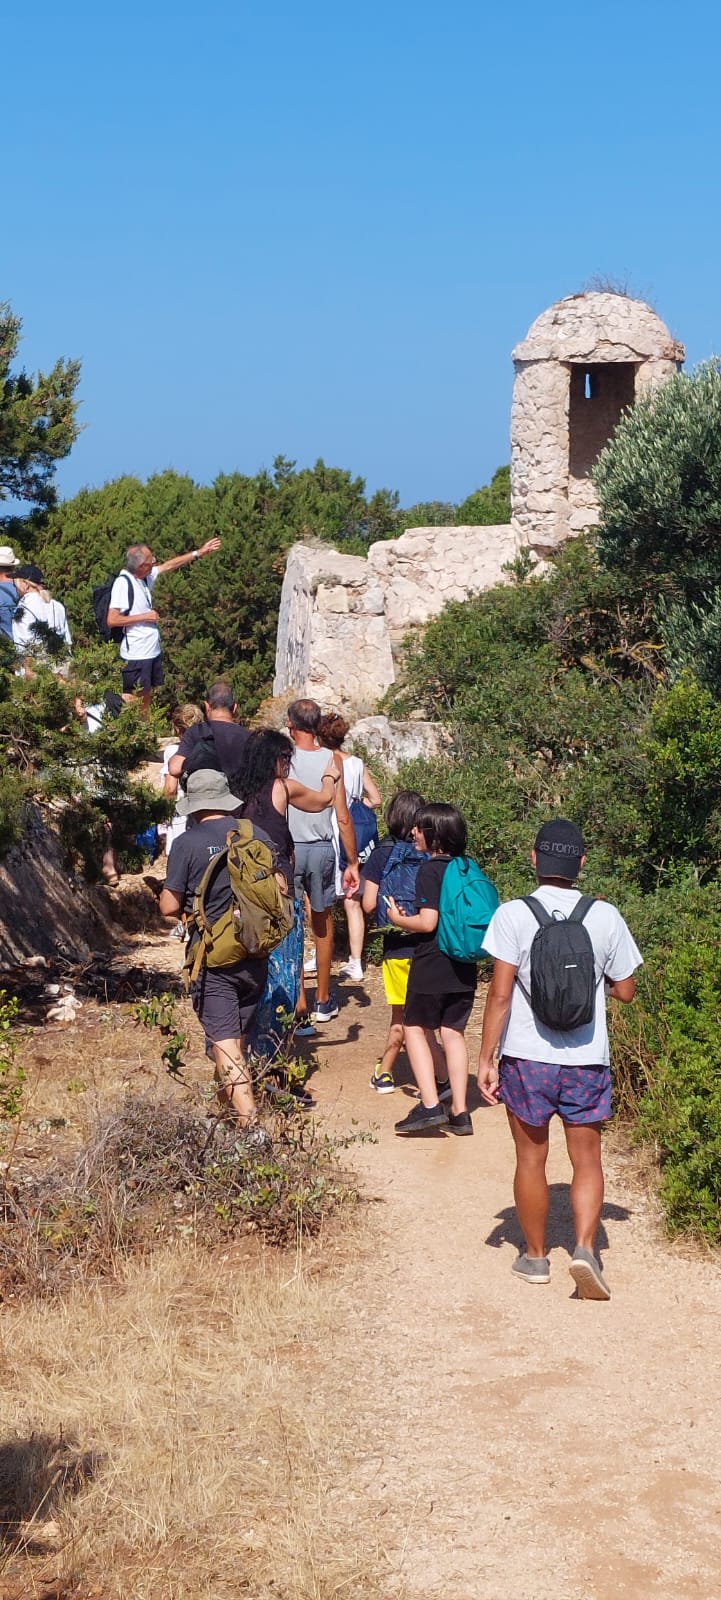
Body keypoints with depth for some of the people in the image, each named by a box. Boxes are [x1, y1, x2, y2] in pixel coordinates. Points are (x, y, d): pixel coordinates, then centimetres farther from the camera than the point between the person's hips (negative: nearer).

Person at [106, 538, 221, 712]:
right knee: (132, 702, -3)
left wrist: (199, 553, 21)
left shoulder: (146, 577, 5)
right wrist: (144, 617, -17)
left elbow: (170, 565, 19)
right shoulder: (123, 583, -19)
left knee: (147, 698, 14)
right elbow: (112, 620, -23)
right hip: (135, 654, -9)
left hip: (152, 651, 9)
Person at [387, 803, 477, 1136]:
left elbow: (428, 922, -20)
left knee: (415, 1029, 7)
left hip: (432, 966, -7)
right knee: (454, 1033, 12)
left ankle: (430, 1105, -3)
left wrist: (398, 920, -2)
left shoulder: (429, 871, -15)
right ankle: (459, 1112, 10)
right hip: (464, 968, 7)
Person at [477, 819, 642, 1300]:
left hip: (527, 1059, -1)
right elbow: (625, 991, 5)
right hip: (588, 1061, 1)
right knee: (587, 1160, 11)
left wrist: (486, 1059, -6)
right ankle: (585, 1247, -7)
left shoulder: (513, 915, -10)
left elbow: (499, 994, -12)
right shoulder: (606, 917, -5)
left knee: (531, 1158, 13)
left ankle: (535, 1256, 24)